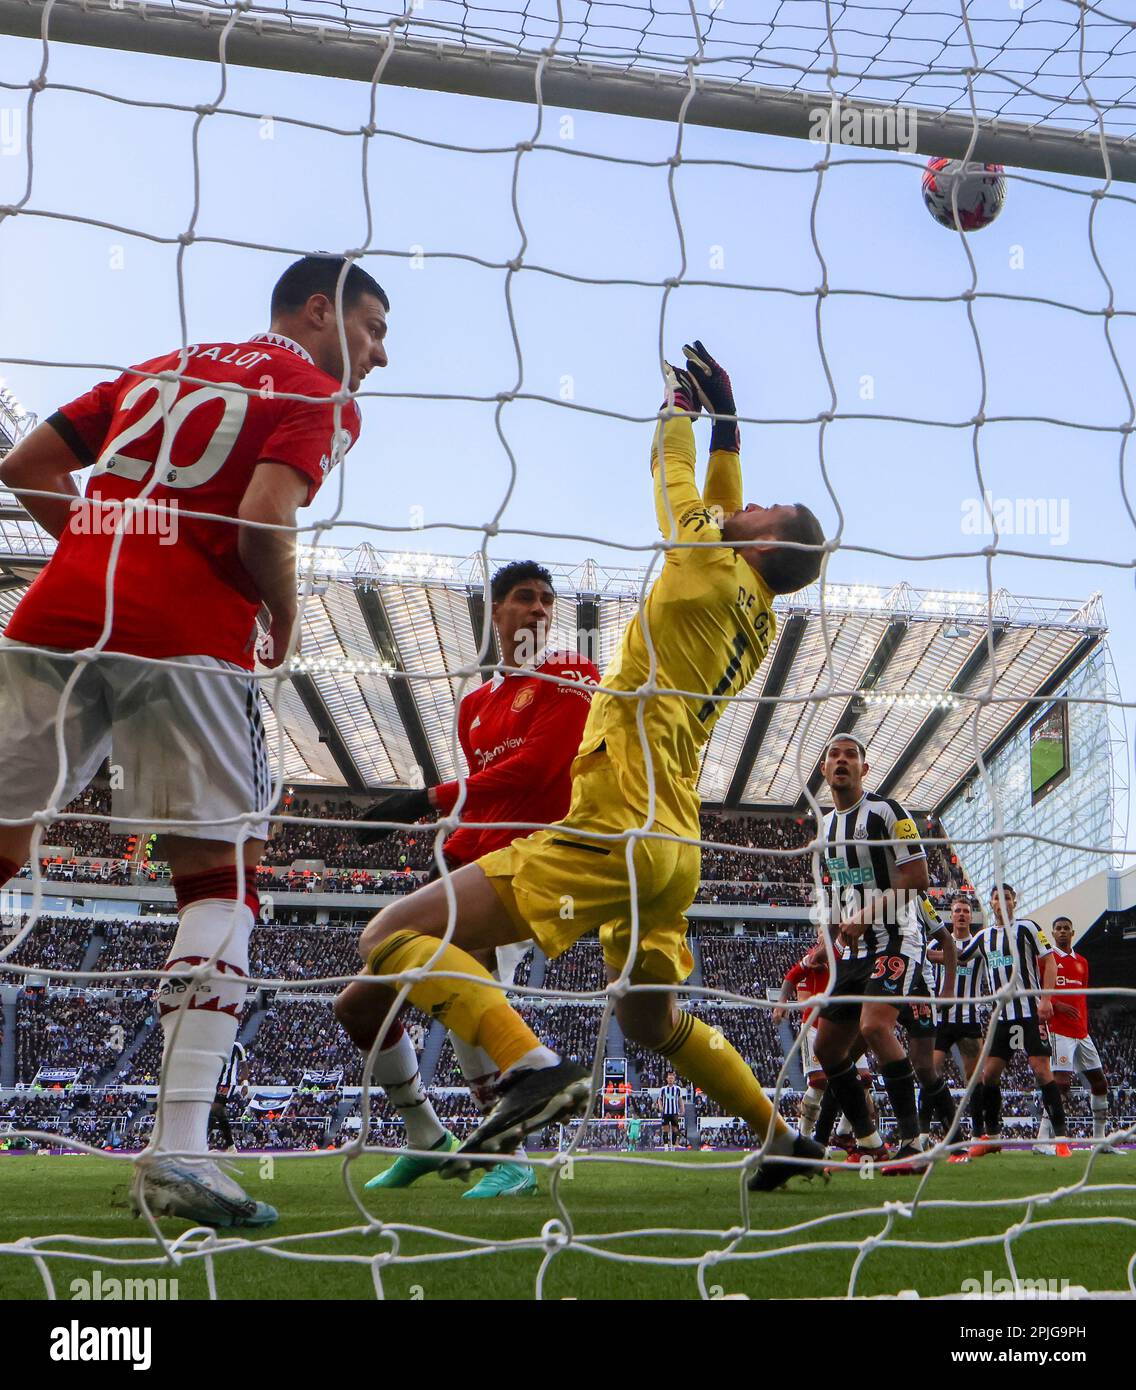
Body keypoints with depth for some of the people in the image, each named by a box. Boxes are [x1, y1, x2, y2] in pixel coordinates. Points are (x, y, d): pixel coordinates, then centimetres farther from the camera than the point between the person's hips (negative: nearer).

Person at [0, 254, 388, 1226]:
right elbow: (262, 522, -11)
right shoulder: (320, 399, 7)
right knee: (223, 876, 2)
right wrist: (285, 616, 6)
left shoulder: (161, 366, 27)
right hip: (184, 637, -5)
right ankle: (178, 1153, -6)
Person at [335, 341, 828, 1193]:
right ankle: (783, 1137, 33)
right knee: (651, 1019, 29)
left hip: (617, 834, -9)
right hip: (673, 845, 10)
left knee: (392, 937, -15)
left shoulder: (712, 574, -5)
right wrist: (726, 424, 36)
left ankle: (533, 1067, -32)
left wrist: (683, 408, 27)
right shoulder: (759, 619, 16)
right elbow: (722, 499, 33)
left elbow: (674, 479, 11)